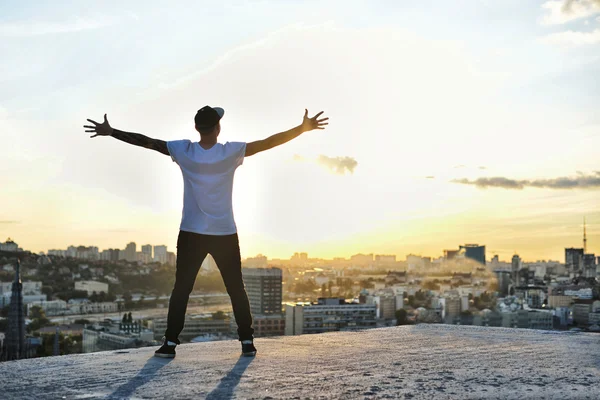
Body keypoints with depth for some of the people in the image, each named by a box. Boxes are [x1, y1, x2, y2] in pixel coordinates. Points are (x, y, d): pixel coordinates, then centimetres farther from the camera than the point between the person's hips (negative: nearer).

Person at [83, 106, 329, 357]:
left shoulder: (183, 151, -7)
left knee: (181, 289, 8)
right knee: (236, 289, 9)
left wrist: (111, 132, 7)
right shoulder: (232, 152, -10)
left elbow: (146, 141, -2)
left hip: (191, 234, 1)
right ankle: (247, 341, 10)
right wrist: (304, 128, -5)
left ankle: (170, 343, 6)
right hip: (225, 234, -1)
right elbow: (269, 142, -9)